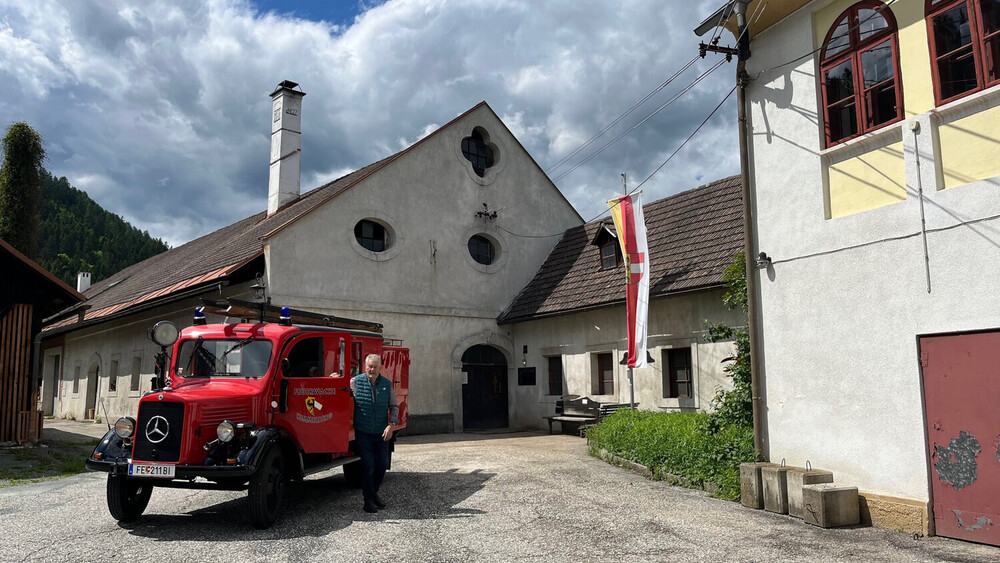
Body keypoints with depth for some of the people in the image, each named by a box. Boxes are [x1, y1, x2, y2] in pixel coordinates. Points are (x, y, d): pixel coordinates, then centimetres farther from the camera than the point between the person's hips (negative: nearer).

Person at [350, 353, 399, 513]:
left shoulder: (387, 384, 2)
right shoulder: (356, 382, -5)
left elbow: (394, 406, 7)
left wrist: (391, 425, -4)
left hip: (382, 433, 3)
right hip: (363, 433, -3)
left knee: (382, 465, 10)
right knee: (368, 466, -4)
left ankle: (374, 492, 33)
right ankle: (368, 500, 9)